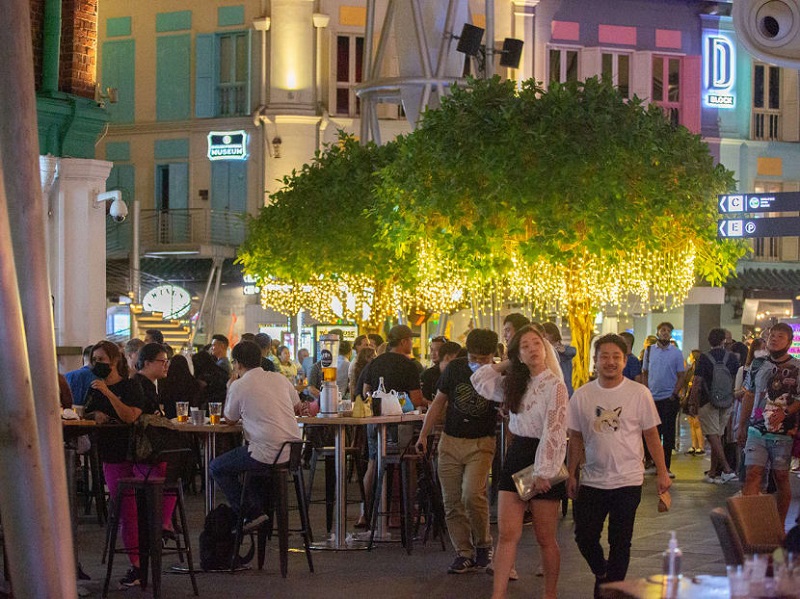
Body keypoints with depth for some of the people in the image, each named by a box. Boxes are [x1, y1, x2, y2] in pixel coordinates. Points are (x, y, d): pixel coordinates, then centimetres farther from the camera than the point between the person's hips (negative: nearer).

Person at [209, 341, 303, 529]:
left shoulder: (239, 386, -5)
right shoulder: (280, 378, 10)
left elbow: (229, 419, 9)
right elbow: (297, 406, 26)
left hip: (268, 454, -7)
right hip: (293, 452, 7)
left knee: (217, 467, 8)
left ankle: (253, 513, 1)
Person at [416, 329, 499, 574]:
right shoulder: (455, 368, 0)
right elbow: (439, 402, 9)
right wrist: (424, 434, 4)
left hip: (480, 444, -3)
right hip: (450, 442, 3)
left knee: (472, 495, -20)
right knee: (452, 502, 3)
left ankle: (483, 544, 3)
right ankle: (464, 553, 13)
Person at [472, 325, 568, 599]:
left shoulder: (554, 386, -11)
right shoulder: (515, 383, 11)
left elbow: (554, 432, -16)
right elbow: (479, 380, 22)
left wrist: (544, 472, -20)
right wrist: (507, 364, 14)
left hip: (543, 462, -6)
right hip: (516, 456, 6)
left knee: (545, 539, 4)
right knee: (507, 534, -1)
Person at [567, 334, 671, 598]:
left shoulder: (639, 393, -3)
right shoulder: (582, 396, 1)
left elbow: (652, 436, 1)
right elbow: (576, 439, 8)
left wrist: (662, 472, -1)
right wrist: (571, 475, 6)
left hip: (628, 480, -2)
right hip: (592, 481, 2)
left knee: (620, 542, 3)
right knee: (584, 537, 3)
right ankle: (601, 573, 32)